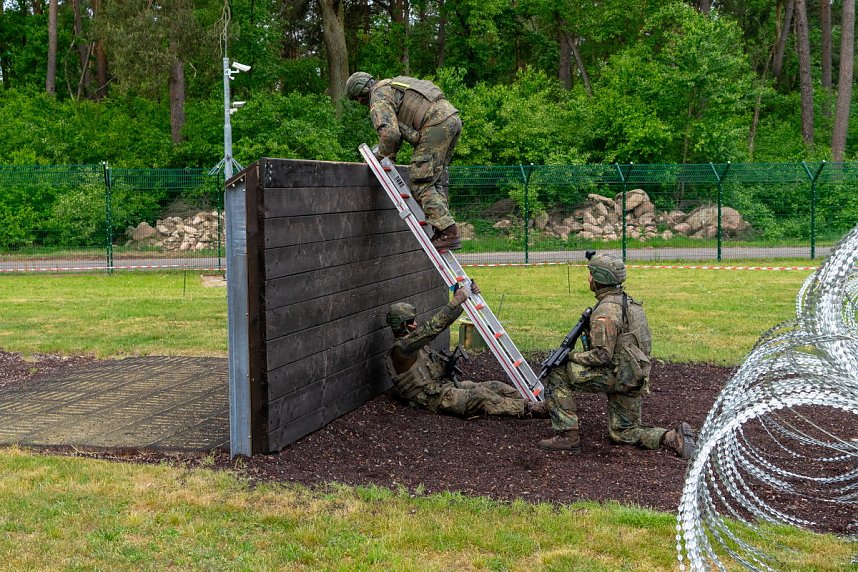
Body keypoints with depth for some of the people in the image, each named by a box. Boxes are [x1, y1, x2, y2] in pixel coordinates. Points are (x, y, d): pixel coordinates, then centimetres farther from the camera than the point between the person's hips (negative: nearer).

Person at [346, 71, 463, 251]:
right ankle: (444, 230, 9)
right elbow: (397, 127, 36)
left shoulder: (378, 100, -1)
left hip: (437, 125, -10)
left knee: (421, 183, -7)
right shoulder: (390, 85, 29)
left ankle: (447, 233, -15)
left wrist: (379, 156, 2)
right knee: (434, 181, 14)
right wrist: (391, 157, 30)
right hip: (453, 118, 10)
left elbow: (390, 133, -15)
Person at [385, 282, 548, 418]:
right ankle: (528, 410, -35)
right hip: (436, 398, -10)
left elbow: (445, 321, 13)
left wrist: (468, 295, 2)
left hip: (448, 385, 10)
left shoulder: (414, 338, 16)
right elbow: (432, 328, -26)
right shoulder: (400, 349, -14)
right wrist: (455, 301, -28)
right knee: (480, 396, -28)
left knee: (494, 387, -5)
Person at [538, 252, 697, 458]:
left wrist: (572, 356, -10)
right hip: (633, 378, 9)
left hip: (617, 376, -9)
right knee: (622, 432, 19)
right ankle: (673, 438, 1)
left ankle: (567, 435, -5)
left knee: (557, 375, -4)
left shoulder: (606, 310, -18)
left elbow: (602, 355, -23)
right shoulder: (627, 301, 13)